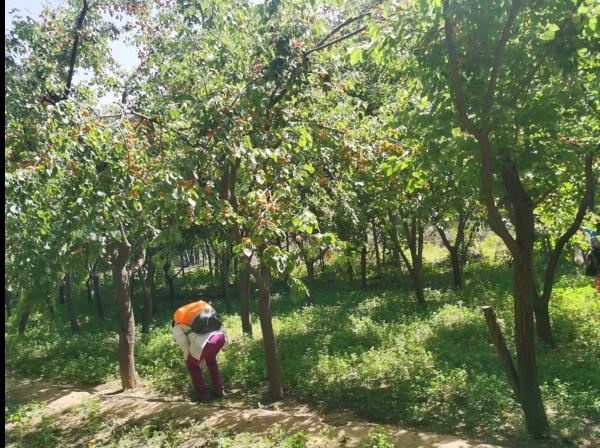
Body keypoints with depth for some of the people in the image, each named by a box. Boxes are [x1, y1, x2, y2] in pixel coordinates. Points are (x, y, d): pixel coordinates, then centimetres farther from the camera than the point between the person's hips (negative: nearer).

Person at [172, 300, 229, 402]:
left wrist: (187, 358, 19)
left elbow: (183, 342, 4)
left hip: (205, 343, -6)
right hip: (219, 336, 6)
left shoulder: (176, 328, 24)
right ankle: (219, 390, 33)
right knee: (211, 361, 35)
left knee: (192, 366, 25)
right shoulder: (193, 321, 42)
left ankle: (202, 394, 25)